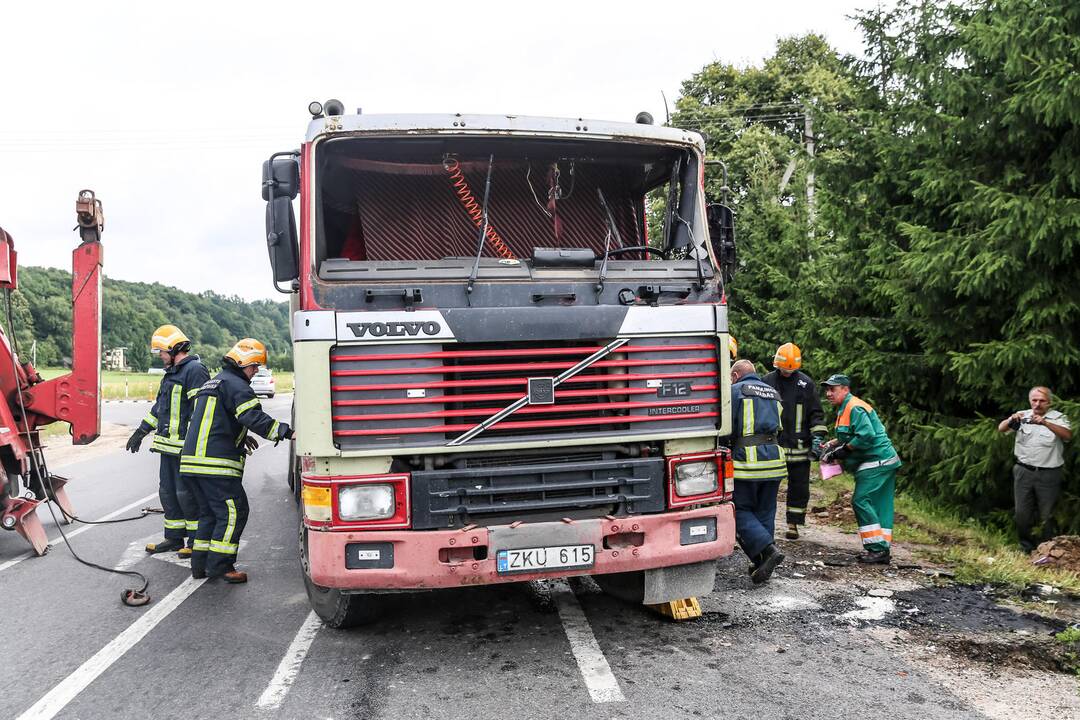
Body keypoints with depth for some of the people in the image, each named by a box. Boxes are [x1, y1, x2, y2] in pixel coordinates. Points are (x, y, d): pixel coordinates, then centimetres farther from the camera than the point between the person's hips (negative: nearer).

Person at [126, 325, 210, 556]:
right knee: (168, 492, 15)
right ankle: (174, 538, 25)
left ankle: (197, 540, 7)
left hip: (186, 447, -10)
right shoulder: (172, 371, 18)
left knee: (186, 494, -4)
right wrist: (142, 431, 26)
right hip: (169, 445, 10)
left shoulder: (195, 370, -14)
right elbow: (160, 405, 26)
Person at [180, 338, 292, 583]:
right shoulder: (235, 385, -8)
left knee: (209, 512, 18)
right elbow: (254, 418, -21)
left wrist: (240, 439, 30)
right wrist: (287, 432, -21)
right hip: (216, 464, -10)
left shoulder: (212, 383, 25)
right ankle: (220, 566, -3)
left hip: (193, 461, 10)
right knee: (233, 512, -4)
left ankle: (200, 564, 21)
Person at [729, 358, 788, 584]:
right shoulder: (773, 393, 20)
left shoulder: (736, 390, -2)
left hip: (748, 458, -6)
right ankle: (762, 564, 13)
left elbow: (727, 427, -7)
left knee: (741, 510, 2)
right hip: (774, 458, 6)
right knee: (765, 512, 12)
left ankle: (768, 550, -15)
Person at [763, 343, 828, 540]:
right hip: (772, 446, -1)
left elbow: (816, 413, 8)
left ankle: (793, 524, 17)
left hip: (799, 447, 1)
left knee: (799, 488, 6)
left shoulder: (806, 383, 5)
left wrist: (818, 436, -4)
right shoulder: (767, 382, 2)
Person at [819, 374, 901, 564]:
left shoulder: (855, 408, -15)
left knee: (861, 501, -10)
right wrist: (832, 444, 8)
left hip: (876, 463, -11)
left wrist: (844, 449, -14)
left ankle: (878, 549, -8)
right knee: (880, 506, 10)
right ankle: (883, 551, 13)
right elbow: (851, 437, 22)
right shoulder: (845, 409, 18)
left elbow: (866, 436, -25)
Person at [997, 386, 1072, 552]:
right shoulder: (1022, 416, 6)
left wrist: (1045, 423, -36)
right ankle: (1027, 547, 23)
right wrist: (1011, 420, -28)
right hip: (1023, 471, 2)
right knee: (1022, 513, 7)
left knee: (1046, 515, 5)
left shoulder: (1058, 417, -1)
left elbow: (1068, 435, -20)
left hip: (1048, 475, -2)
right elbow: (1001, 429, -5)